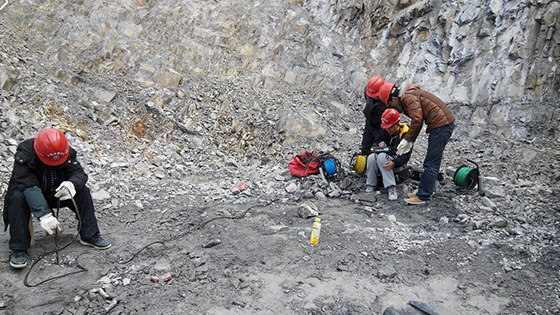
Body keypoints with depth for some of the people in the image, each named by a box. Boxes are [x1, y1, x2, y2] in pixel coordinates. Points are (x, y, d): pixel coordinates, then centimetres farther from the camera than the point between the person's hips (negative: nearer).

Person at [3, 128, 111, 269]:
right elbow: (29, 187, -38)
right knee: (18, 198, -35)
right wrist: (44, 215, -48)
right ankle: (18, 249, -25)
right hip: (27, 193, -3)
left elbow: (79, 173, -17)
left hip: (55, 193, 3)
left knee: (82, 191, -16)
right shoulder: (25, 153, -29)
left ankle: (89, 236, -6)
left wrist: (72, 184, -44)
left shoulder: (67, 152, -16)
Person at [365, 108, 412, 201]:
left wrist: (394, 163, -39)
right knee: (371, 157, -29)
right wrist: (380, 143, -8)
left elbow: (406, 156, -20)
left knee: (382, 156, -36)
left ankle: (391, 187, -37)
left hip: (396, 160, -5)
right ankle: (371, 184, -13)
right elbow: (378, 140, 19)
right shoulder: (384, 131, 2)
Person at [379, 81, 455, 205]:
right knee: (431, 163, 15)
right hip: (445, 124, 11)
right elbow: (418, 120, 21)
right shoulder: (409, 95, 20)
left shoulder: (408, 97, -13)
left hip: (441, 125, -11)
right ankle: (425, 191, 22)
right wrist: (411, 141, 14)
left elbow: (417, 120, -21)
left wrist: (407, 140, -12)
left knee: (431, 164, -8)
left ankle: (423, 197, -5)